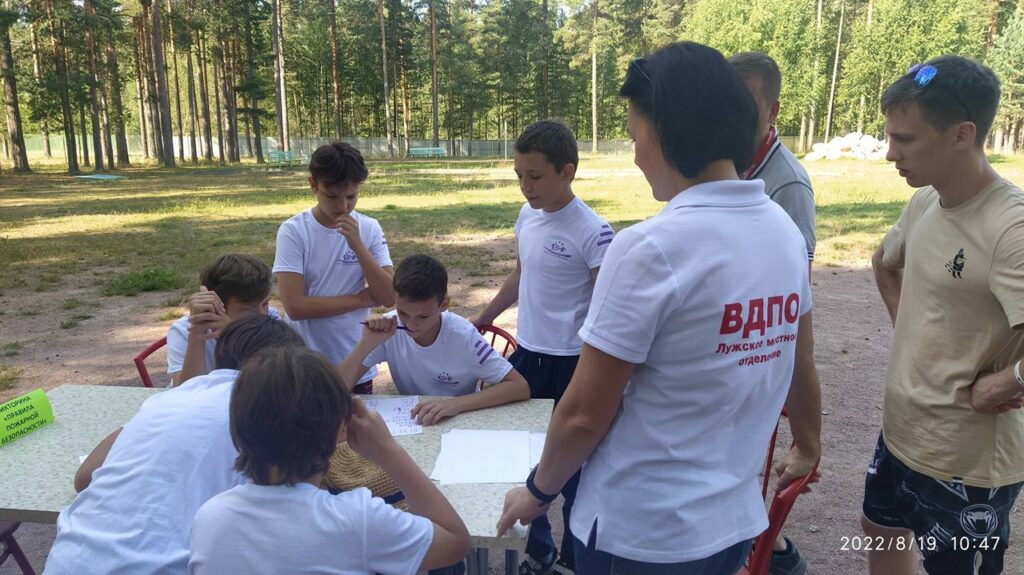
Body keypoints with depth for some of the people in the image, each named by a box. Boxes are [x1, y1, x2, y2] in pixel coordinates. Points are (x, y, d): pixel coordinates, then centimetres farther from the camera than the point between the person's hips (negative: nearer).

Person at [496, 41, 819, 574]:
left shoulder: (650, 248, -25)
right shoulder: (786, 231, -3)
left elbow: (584, 414, -19)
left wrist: (539, 487, 0)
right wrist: (806, 445, 29)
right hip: (734, 519, 7)